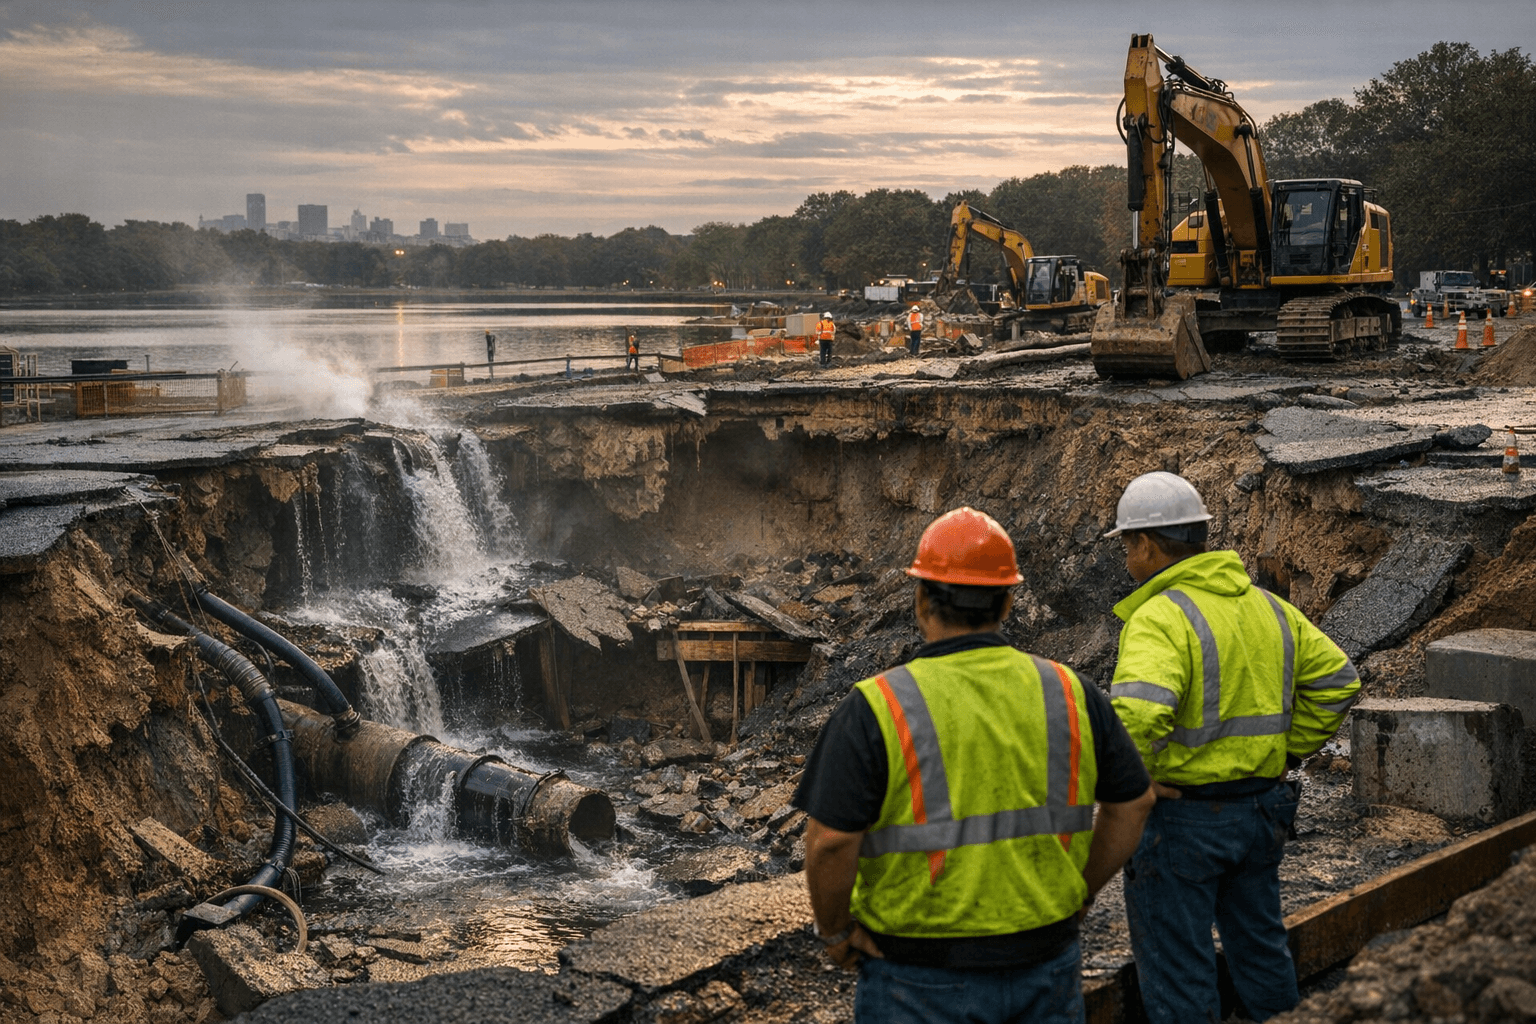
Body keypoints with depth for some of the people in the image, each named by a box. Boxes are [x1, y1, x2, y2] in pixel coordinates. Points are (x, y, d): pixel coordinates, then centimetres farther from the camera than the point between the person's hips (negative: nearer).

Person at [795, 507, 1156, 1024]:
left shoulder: (876, 708, -14)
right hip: (1046, 961, 3)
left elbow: (831, 841, -19)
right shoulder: (1069, 694, -2)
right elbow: (1133, 803, 7)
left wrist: (835, 931, -2)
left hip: (923, 980, -3)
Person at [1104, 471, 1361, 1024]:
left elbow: (1136, 713, -36)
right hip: (1260, 808, 8)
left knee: (1175, 969, 5)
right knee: (1261, 947, 22)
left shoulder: (1161, 618, -19)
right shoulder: (1266, 606, 6)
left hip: (1178, 817, -7)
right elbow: (1336, 678, 11)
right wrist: (1286, 751, 11)